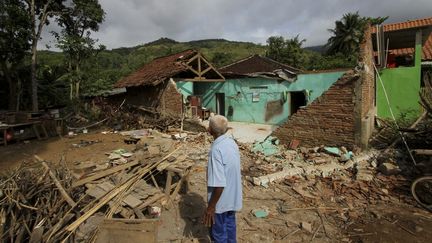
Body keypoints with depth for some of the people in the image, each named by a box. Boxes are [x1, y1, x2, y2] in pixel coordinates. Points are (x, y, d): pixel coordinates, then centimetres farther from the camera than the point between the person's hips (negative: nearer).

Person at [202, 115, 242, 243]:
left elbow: (219, 185, -29)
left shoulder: (216, 150, -30)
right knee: (229, 225, 27)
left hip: (221, 200, -7)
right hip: (232, 197, 8)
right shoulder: (232, 143, -4)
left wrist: (211, 207, -18)